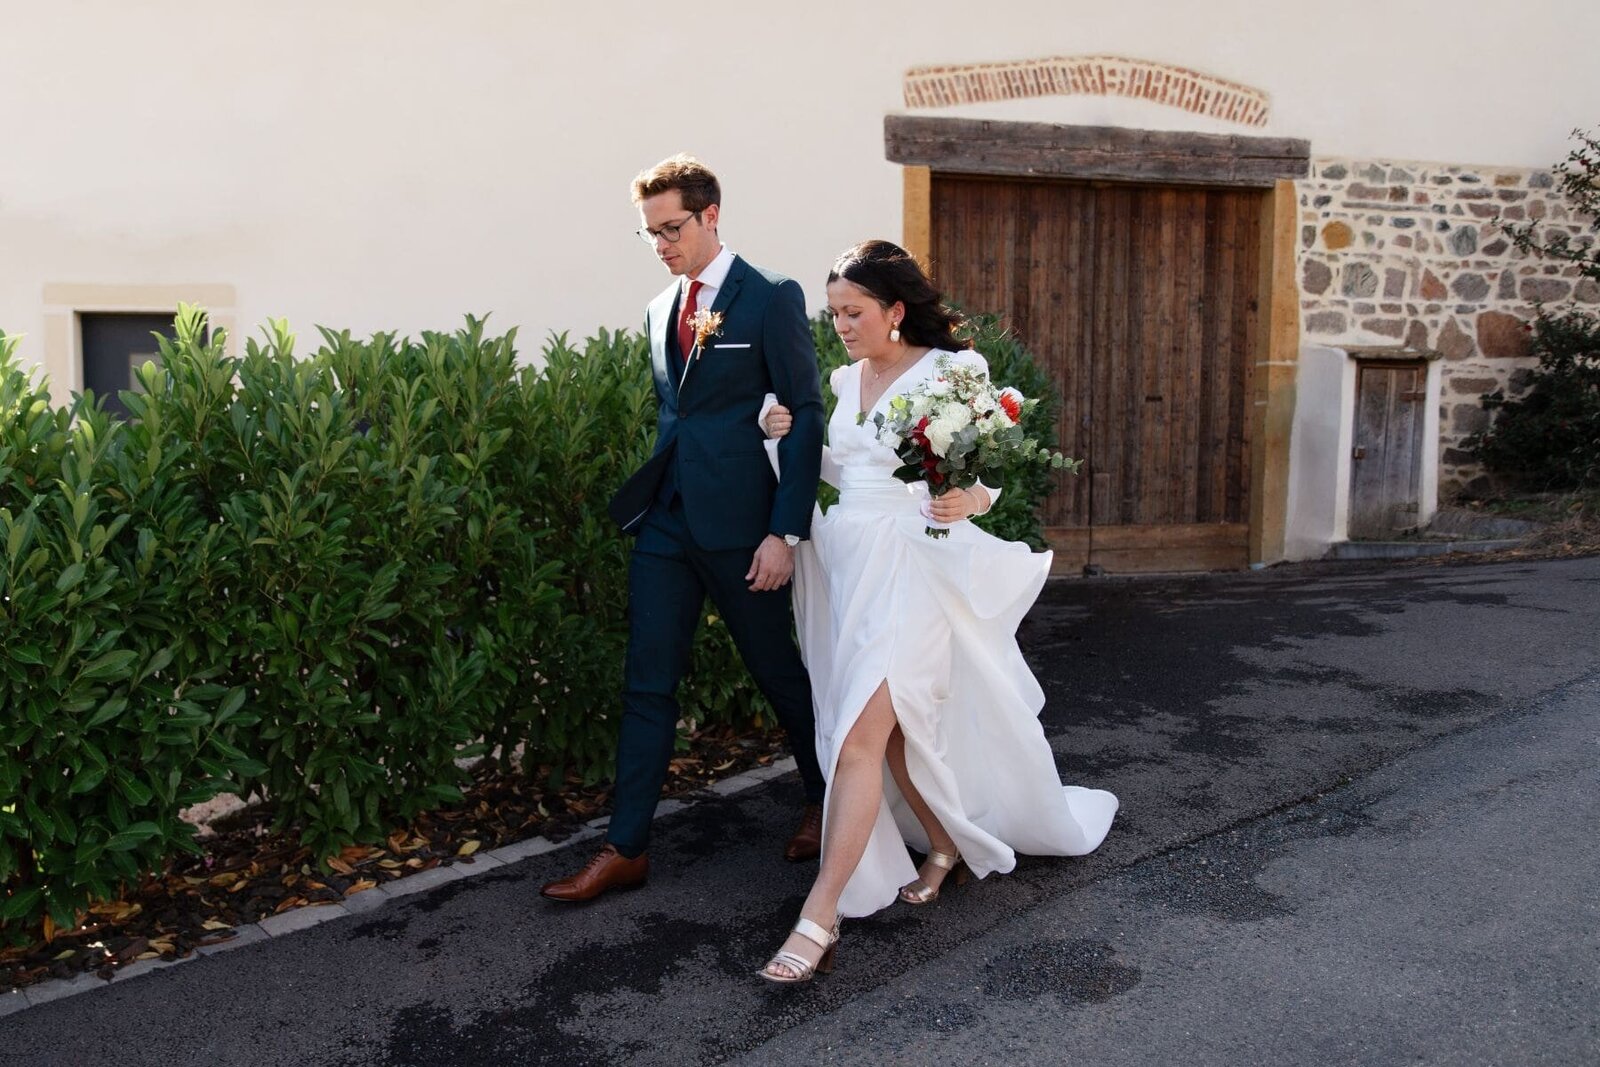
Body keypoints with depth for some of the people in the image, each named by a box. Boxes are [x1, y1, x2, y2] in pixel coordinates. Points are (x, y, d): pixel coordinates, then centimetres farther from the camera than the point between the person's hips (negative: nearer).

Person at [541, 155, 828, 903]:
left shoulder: (771, 298, -6)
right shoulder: (660, 310, 14)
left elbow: (806, 415, -10)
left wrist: (786, 532, -15)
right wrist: (646, 494, 12)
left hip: (740, 524, -5)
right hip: (664, 522, 6)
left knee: (779, 672, 10)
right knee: (647, 685, 5)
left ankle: (826, 802, 34)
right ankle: (625, 849, 14)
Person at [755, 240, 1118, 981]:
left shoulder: (955, 372, -7)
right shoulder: (847, 380, 13)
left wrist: (971, 499, -28)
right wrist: (794, 438, 3)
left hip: (910, 569, -7)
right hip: (843, 565, 7)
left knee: (860, 734, -13)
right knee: (892, 729, 13)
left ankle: (819, 917, -9)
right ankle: (945, 846, 35)